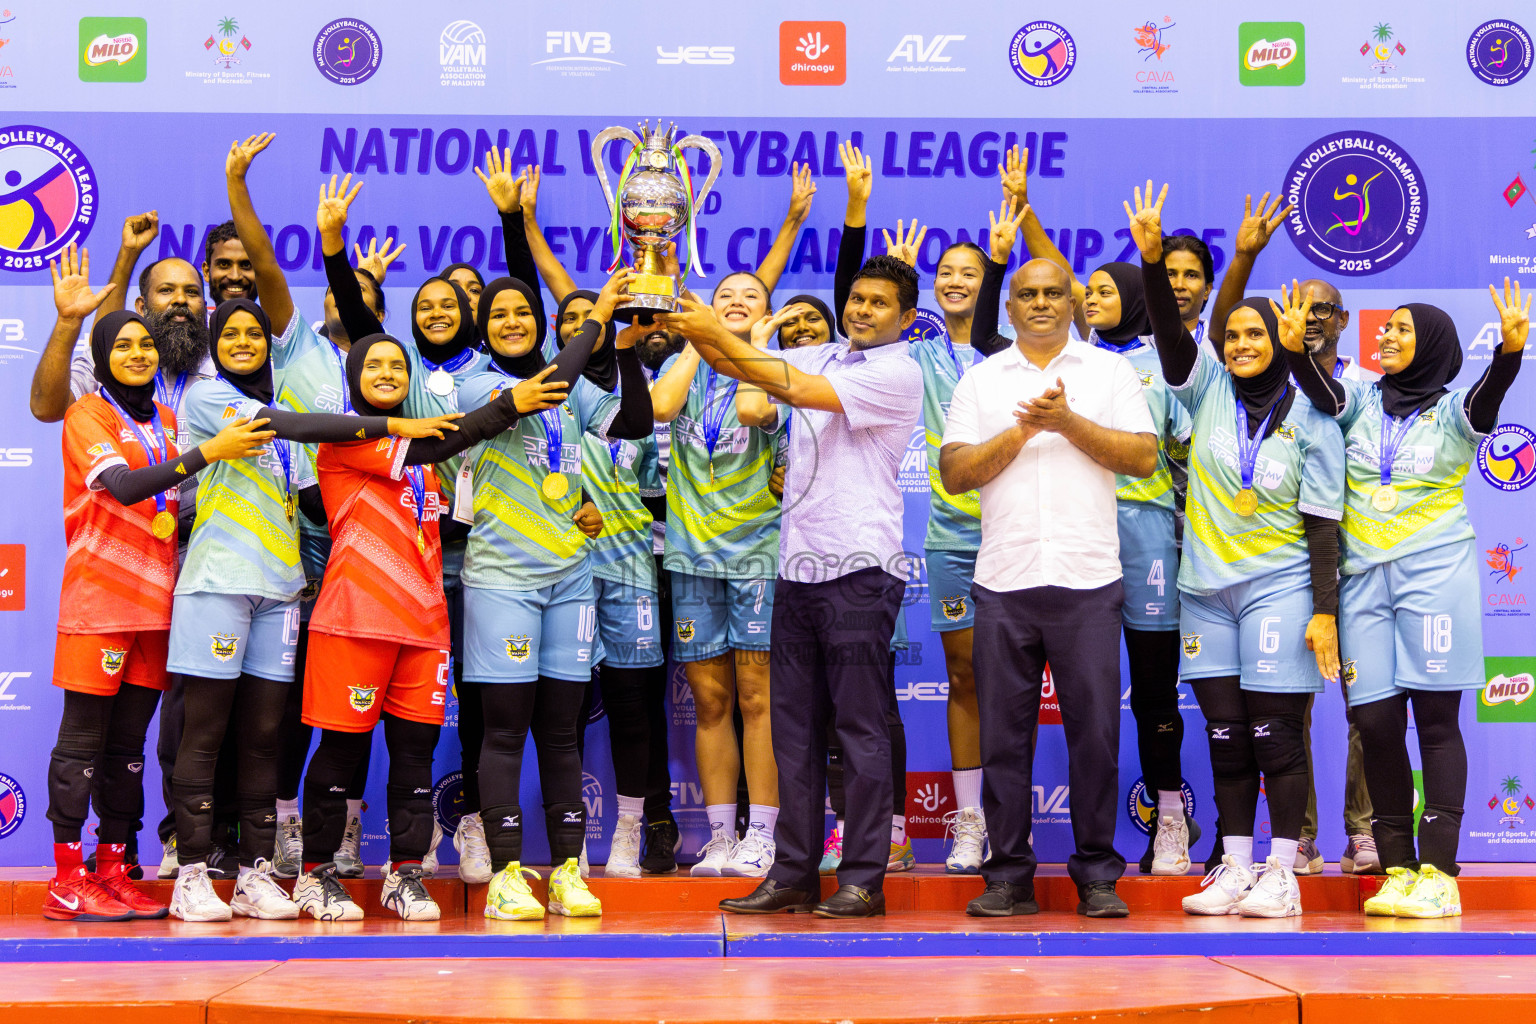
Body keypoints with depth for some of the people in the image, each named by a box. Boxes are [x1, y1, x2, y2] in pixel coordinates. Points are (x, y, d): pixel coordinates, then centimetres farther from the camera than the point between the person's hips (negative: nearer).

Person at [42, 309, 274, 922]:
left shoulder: (166, 421, 18)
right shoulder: (88, 414, -2)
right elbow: (123, 486, -18)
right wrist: (208, 452, -23)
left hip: (156, 595, 6)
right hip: (99, 594, -6)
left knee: (128, 744, 8)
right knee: (82, 739, -5)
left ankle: (114, 872, 13)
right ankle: (67, 882, -3)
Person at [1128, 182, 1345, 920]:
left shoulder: (1309, 419, -1)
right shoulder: (1209, 390, 5)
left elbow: (1323, 523, -3)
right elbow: (1170, 332, -11)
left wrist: (1325, 611, -8)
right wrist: (1152, 259, -26)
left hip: (1277, 588, -3)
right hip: (1206, 588, 3)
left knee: (1274, 734, -3)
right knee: (1225, 735, 5)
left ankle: (1281, 874, 3)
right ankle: (1234, 870, 12)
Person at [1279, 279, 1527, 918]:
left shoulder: (1453, 409, 3)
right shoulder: (1363, 401, 11)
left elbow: (1487, 397, -17)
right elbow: (1324, 393, -9)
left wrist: (1510, 350, -37)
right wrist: (1296, 349, -28)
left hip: (1435, 572, -3)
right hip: (1364, 577, 3)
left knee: (1436, 719, -3)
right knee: (1375, 721, -1)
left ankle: (1438, 871, -3)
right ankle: (1396, 869, 6)